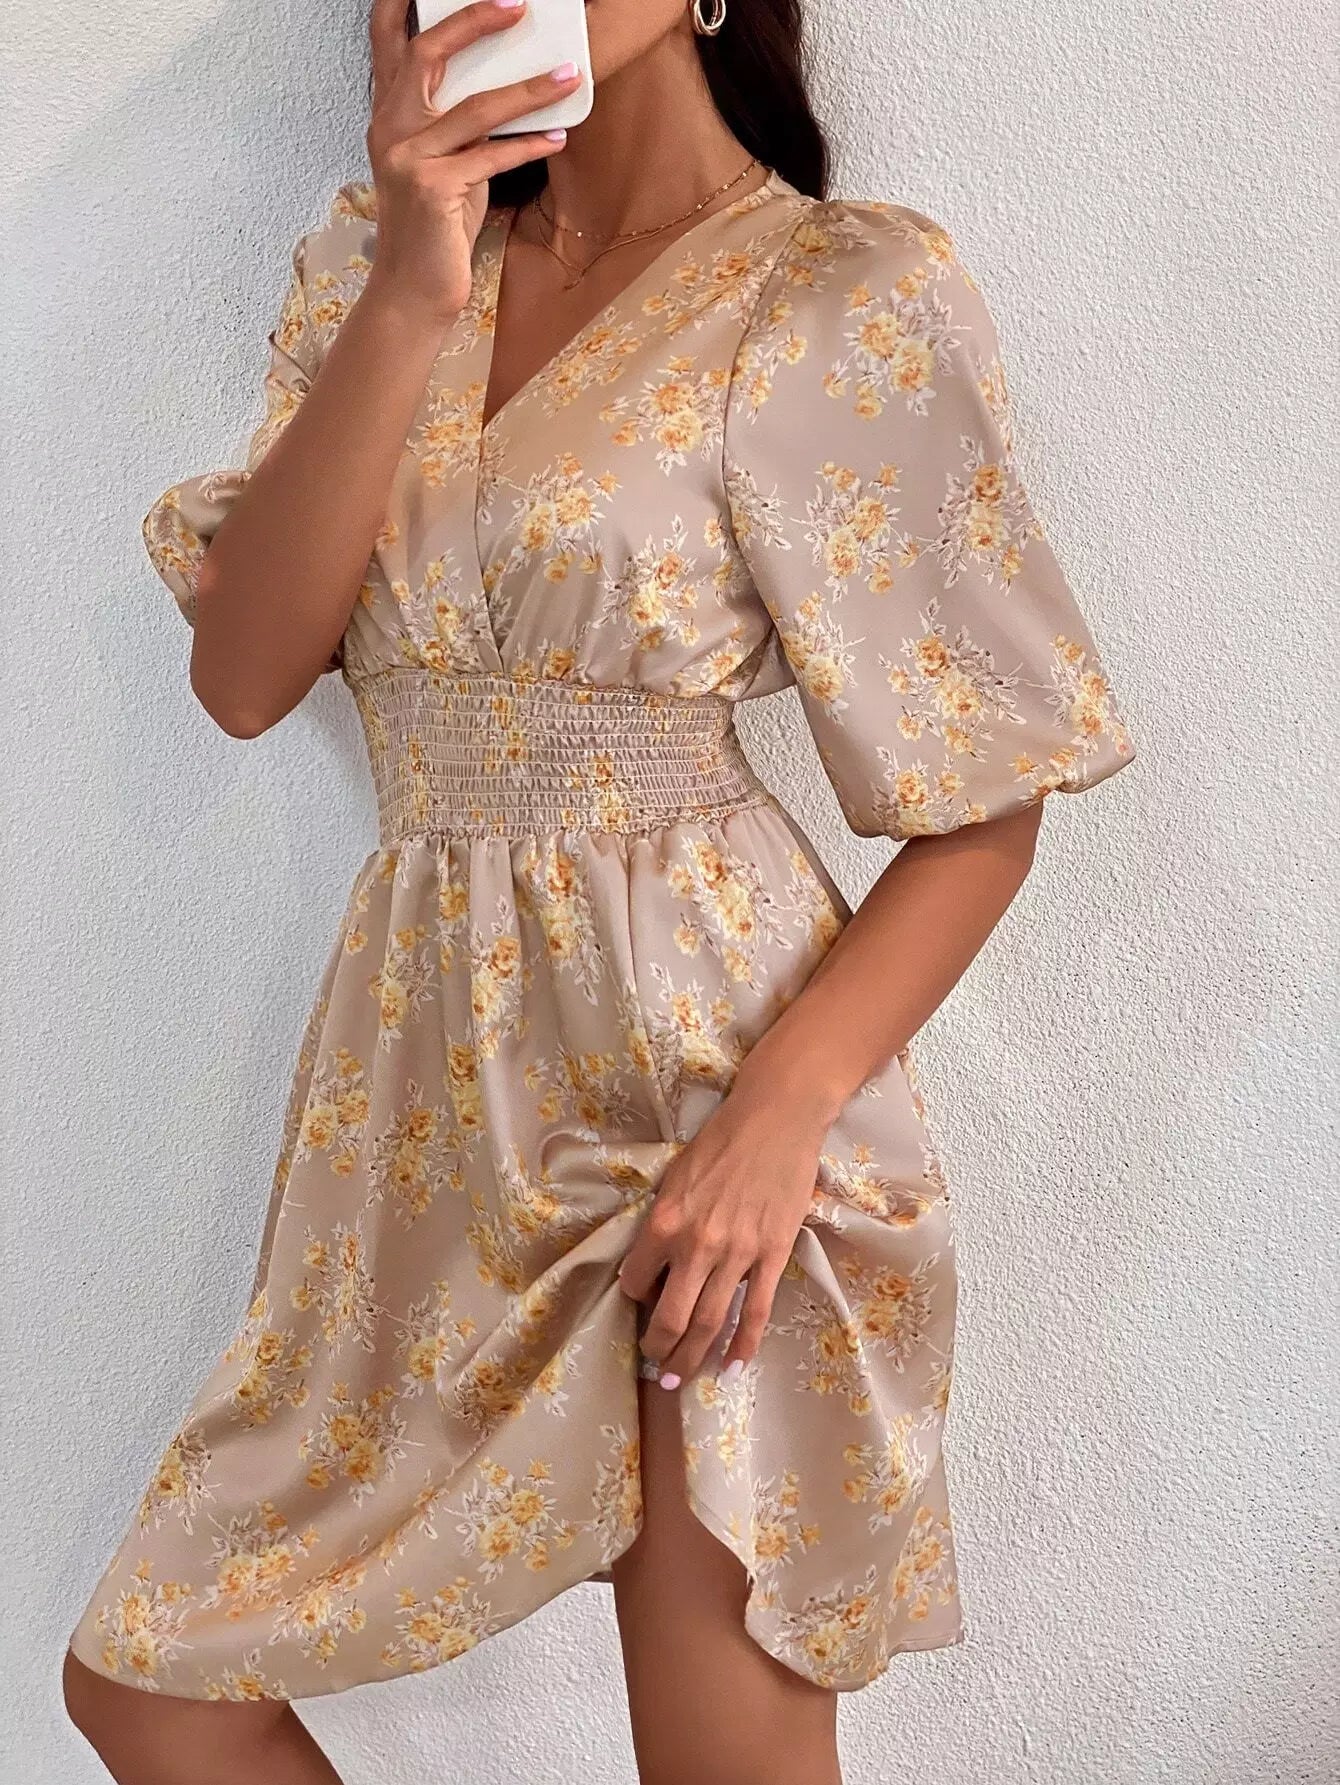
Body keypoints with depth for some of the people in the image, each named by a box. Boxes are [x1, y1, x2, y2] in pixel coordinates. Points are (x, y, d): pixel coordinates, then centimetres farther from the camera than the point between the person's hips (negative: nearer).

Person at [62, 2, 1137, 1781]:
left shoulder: (840, 299, -6)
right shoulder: (375, 262, 9)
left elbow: (988, 806, -5)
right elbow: (241, 674, -3)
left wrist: (785, 1110, -20)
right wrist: (410, 304, -13)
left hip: (700, 1066, -5)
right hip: (431, 1078, 6)